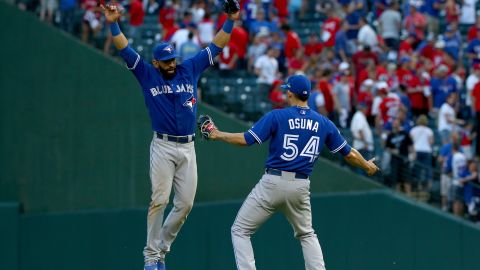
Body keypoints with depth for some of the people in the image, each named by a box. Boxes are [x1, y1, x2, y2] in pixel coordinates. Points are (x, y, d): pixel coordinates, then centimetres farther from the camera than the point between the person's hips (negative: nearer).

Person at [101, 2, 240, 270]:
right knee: (159, 200, -11)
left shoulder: (190, 70, 9)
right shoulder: (147, 75, 3)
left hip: (188, 148, 3)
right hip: (163, 147, -3)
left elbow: (215, 46, 11)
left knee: (185, 203, 2)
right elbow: (125, 49, -3)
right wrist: (114, 24, -15)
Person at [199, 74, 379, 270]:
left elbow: (246, 139, -11)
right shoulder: (324, 123, 7)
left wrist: (218, 135, 4)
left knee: (240, 231, 6)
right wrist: (367, 166, 32)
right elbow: (349, 153, 13)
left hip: (273, 182, -4)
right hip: (301, 186, 4)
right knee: (306, 234, 25)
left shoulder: (277, 116, -6)